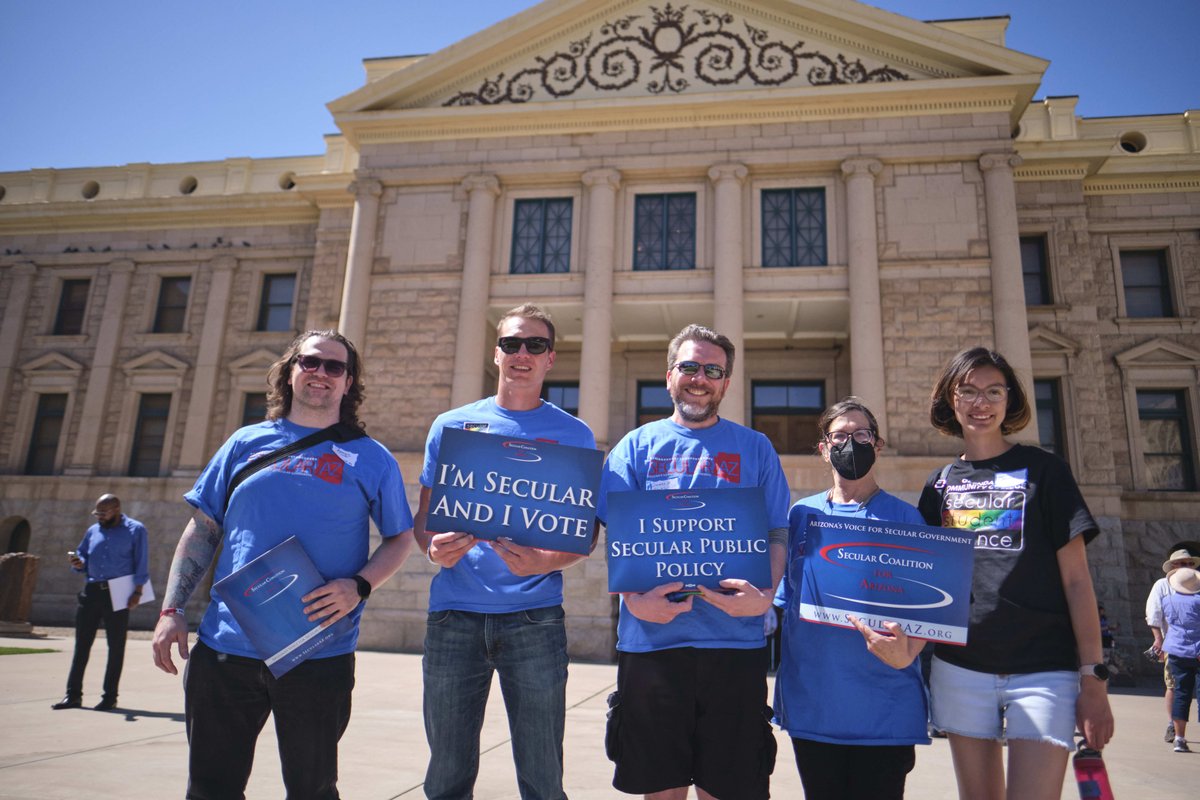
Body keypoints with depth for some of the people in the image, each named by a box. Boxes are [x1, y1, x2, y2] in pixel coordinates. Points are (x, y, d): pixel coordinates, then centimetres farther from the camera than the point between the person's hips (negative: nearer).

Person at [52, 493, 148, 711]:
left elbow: (141, 564, -5)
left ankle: (110, 696, 10)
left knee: (116, 646, 3)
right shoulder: (93, 531, 13)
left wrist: (137, 591, -12)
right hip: (91, 591, 5)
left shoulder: (135, 530, -2)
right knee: (82, 644, 7)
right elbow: (84, 557, 20)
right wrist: (78, 563, -4)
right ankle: (73, 694, 17)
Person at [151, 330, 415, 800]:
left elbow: (400, 538, 4)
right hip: (223, 649, 2)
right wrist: (171, 610, 2)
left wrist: (359, 586, -13)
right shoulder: (247, 442, 9)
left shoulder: (370, 459, 2)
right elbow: (202, 531, 10)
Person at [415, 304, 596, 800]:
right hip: (453, 614, 2)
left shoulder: (573, 435, 6)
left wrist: (547, 561, -17)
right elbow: (424, 516, 12)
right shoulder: (451, 426, 10)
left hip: (534, 617, -1)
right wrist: (434, 547, -11)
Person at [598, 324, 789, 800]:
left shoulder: (755, 448, 10)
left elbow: (778, 535, 6)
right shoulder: (638, 445, 8)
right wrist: (633, 598, -14)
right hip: (651, 639, 0)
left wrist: (765, 595, -14)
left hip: (734, 641, 0)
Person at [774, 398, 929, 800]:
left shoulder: (903, 517, 0)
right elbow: (785, 598, 11)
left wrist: (904, 654, -22)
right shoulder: (802, 514, 6)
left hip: (884, 708, -2)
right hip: (812, 703, 2)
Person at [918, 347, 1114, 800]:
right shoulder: (939, 486, 9)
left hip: (1043, 669, -3)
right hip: (961, 667, 3)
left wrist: (1094, 677, -7)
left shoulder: (1042, 470, 0)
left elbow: (1076, 580, -2)